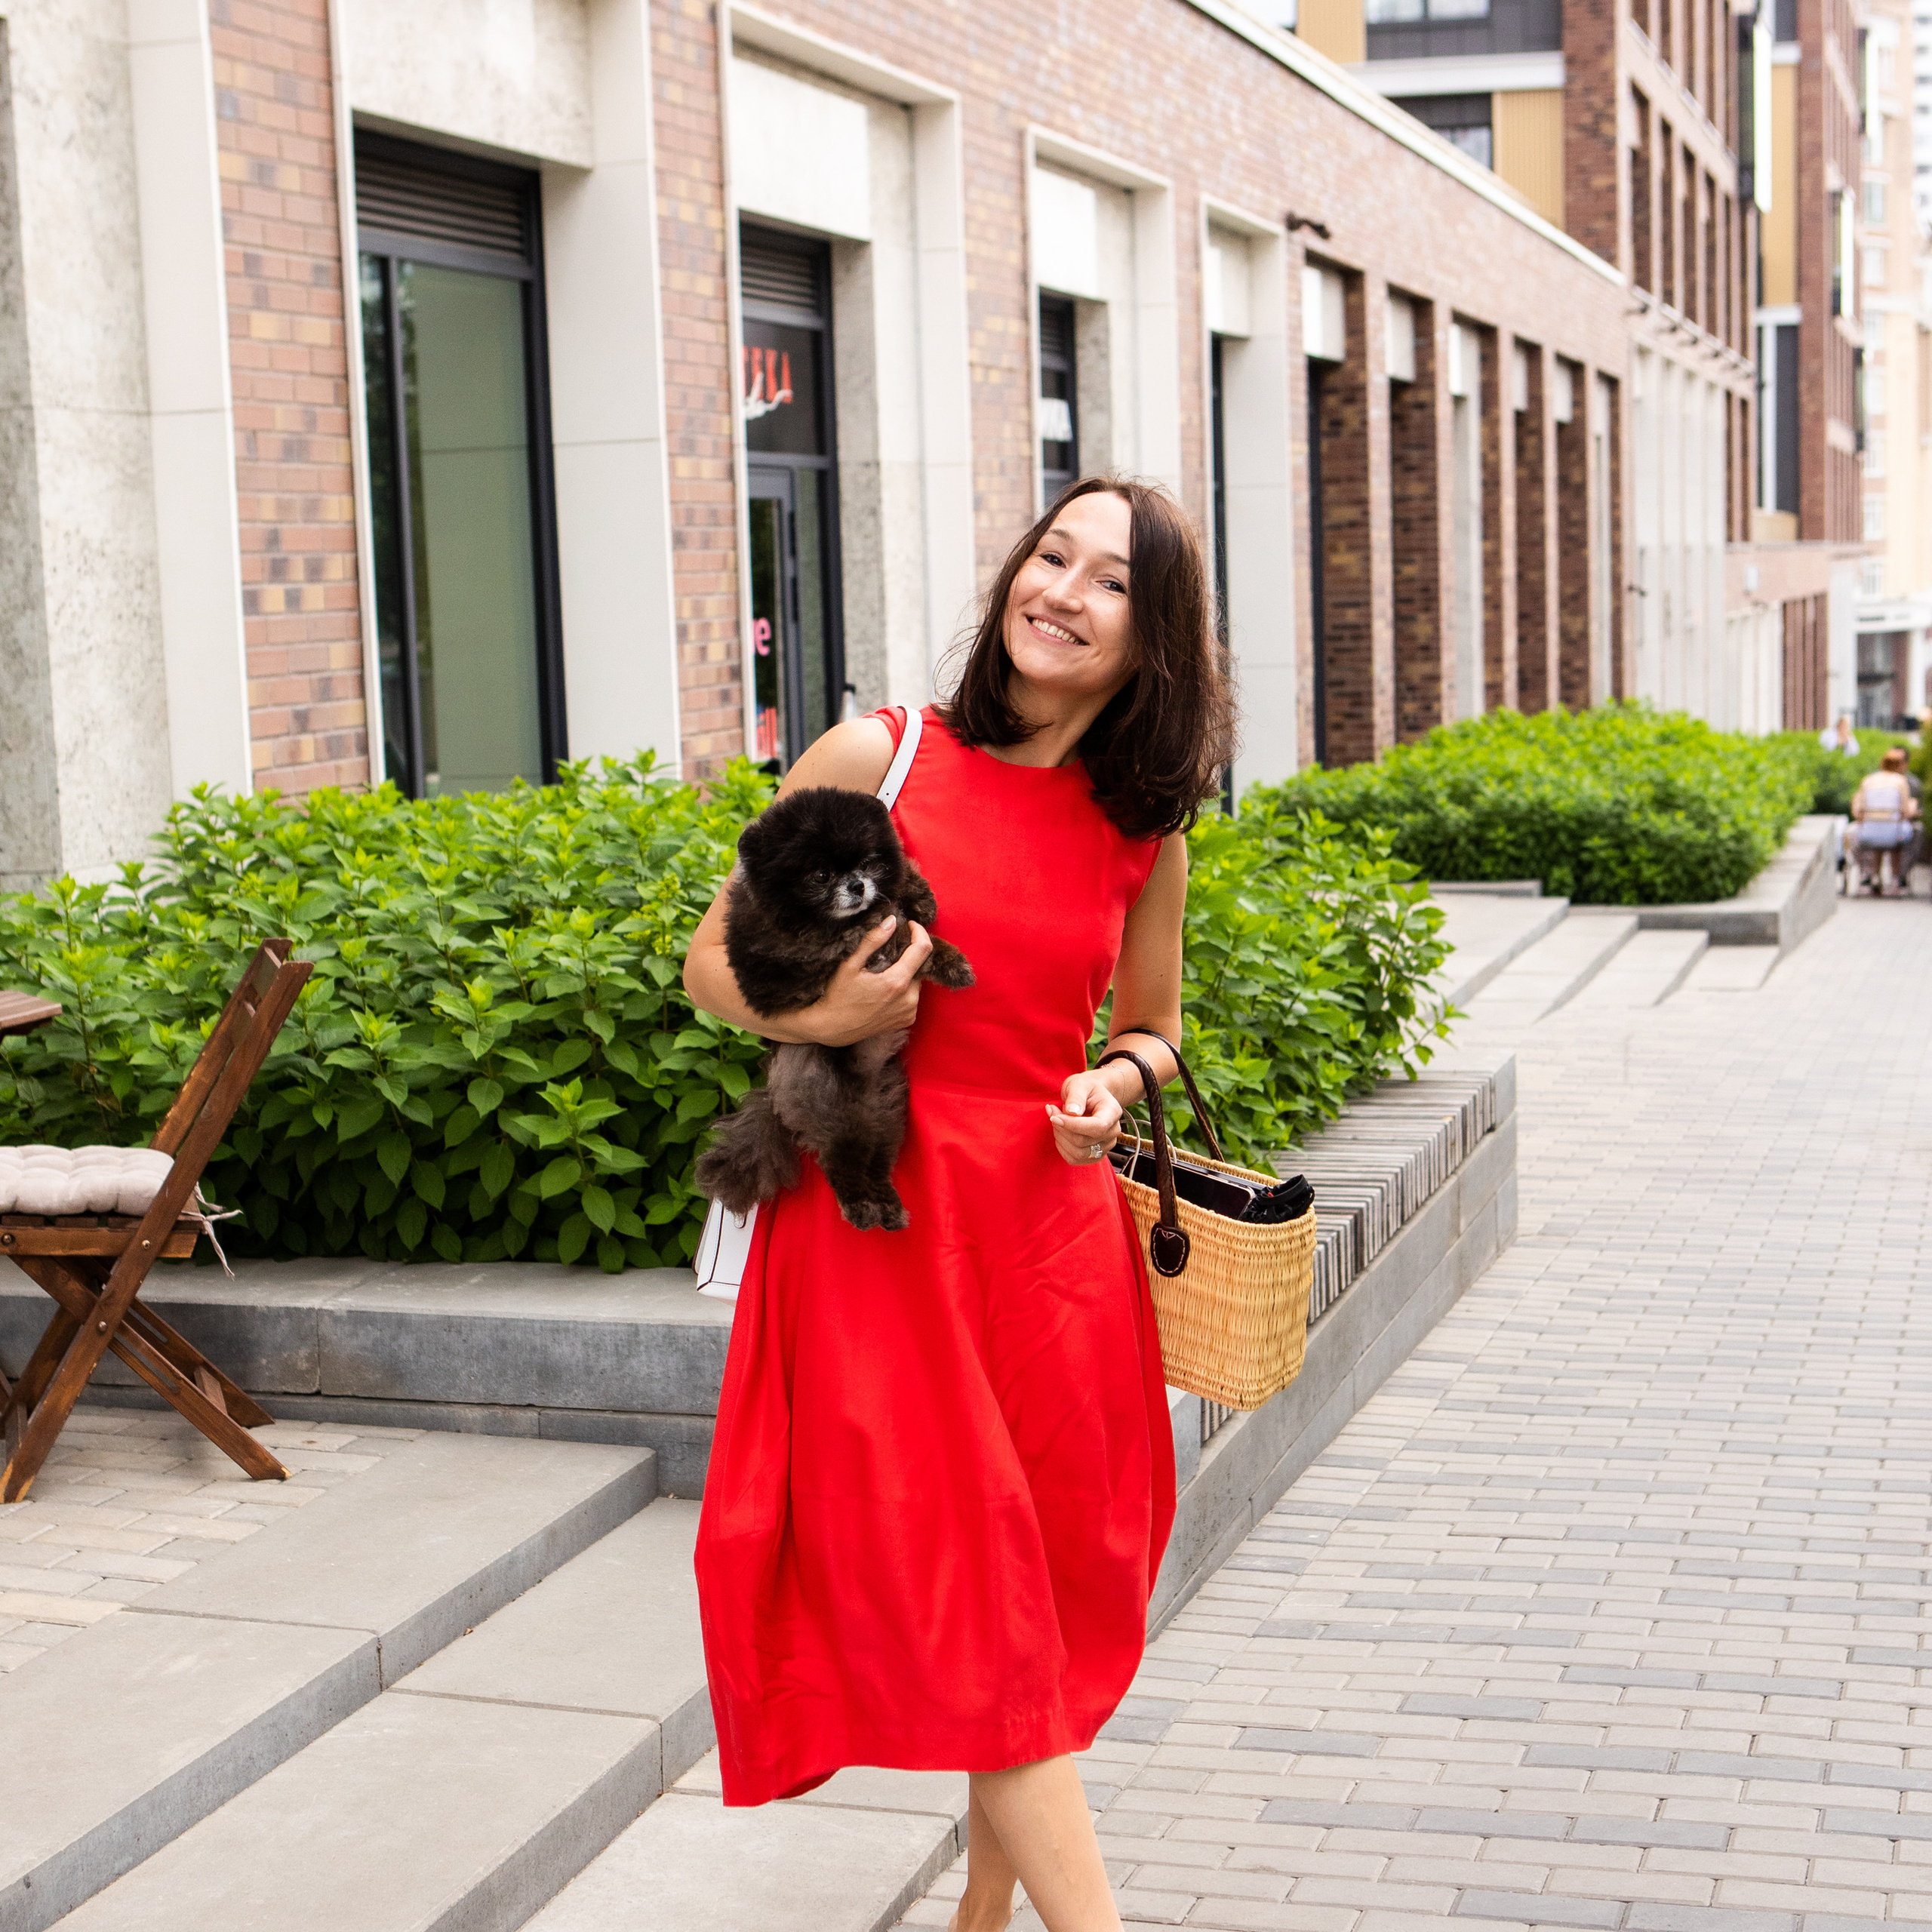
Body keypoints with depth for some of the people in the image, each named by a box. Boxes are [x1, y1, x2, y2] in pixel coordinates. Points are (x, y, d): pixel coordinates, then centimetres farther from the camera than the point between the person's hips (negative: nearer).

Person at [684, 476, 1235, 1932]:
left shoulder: (1144, 829, 6)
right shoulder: (879, 759, -3)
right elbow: (712, 962, 3)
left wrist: (1112, 1089, -3)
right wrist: (820, 1020, -17)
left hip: (1049, 1225, 4)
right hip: (881, 1219, -4)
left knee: (1048, 1578, 11)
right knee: (965, 1593, -5)